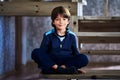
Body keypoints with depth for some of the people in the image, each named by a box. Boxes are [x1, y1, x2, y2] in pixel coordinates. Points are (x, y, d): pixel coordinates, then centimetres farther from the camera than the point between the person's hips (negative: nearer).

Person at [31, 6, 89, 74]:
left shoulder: (72, 36, 8)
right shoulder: (48, 35, 3)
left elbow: (76, 53, 9)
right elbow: (42, 53, -5)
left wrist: (77, 66, -8)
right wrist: (55, 66, -19)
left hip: (67, 62, 1)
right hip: (51, 62, 0)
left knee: (84, 58, -24)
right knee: (35, 52, -27)